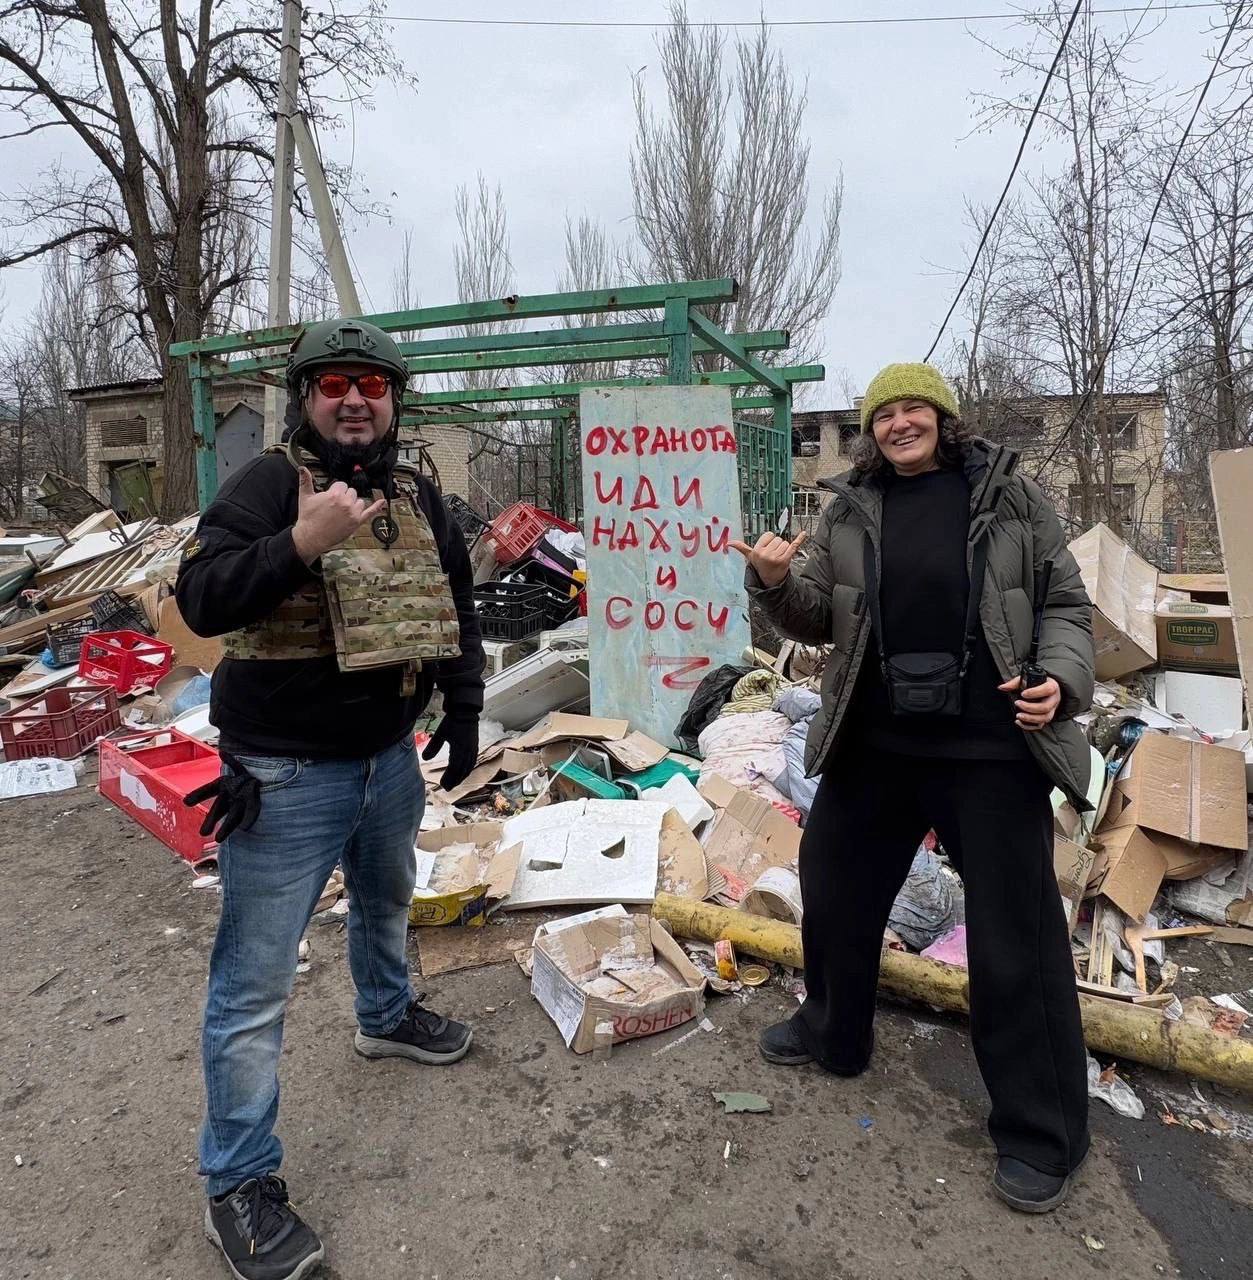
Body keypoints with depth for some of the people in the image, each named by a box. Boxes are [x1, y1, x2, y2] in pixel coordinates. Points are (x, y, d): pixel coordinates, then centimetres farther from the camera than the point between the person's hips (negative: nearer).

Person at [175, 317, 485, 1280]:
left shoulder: (419, 496, 5)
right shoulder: (269, 482, -13)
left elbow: (456, 607, 15)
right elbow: (200, 601, -23)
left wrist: (464, 709, 12)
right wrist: (301, 542, -36)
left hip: (389, 757, 7)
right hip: (284, 776, -6)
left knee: (386, 901, 29)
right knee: (255, 983, 3)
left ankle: (386, 1017, 58)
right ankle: (240, 1184, 22)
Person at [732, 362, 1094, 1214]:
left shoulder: (1011, 496, -1)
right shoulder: (849, 510, 5)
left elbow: (1066, 602, 2)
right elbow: (820, 621, 7)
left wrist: (1061, 677, -16)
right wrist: (776, 583, -12)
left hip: (991, 745, -3)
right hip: (873, 741, 4)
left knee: (1015, 931, 3)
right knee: (835, 887, 16)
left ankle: (1041, 1130, 25)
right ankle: (834, 1033, 44)